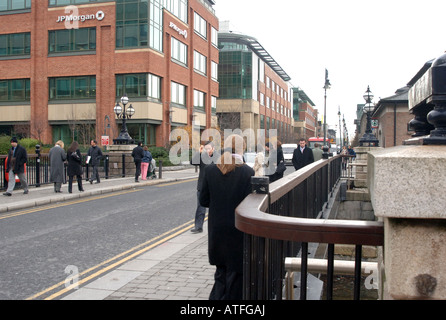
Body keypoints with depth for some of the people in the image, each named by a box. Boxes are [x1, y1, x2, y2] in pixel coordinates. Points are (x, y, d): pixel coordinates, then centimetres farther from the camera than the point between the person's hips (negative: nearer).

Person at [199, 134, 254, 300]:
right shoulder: (247, 172, -15)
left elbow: (203, 201, 0)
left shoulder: (210, 170, -5)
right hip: (237, 231, -3)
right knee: (235, 271, 12)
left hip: (216, 230, 4)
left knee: (221, 269, 21)